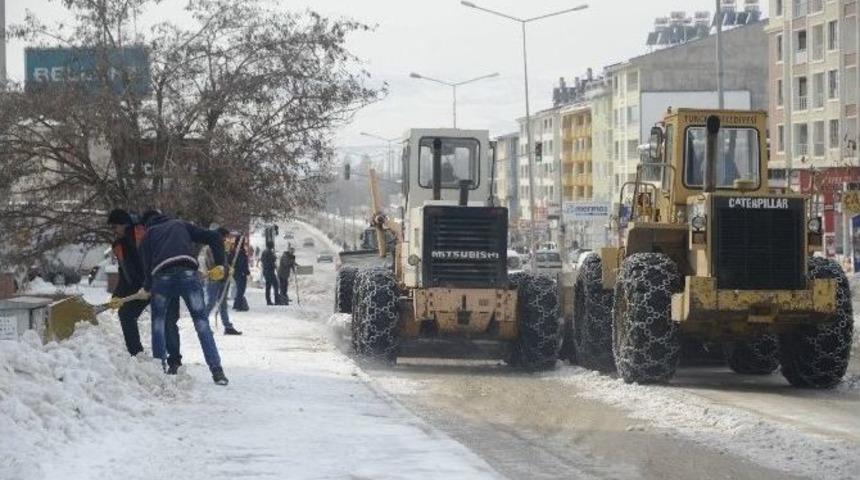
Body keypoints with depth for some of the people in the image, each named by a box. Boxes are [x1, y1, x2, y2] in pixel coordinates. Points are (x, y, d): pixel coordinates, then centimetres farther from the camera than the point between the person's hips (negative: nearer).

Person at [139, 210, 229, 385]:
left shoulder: (149, 234, 26)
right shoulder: (180, 225, 30)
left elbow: (147, 265, 14)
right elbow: (214, 238, 20)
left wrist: (147, 288, 29)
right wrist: (220, 265, 21)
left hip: (162, 276, 0)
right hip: (187, 272, 0)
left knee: (158, 321, 20)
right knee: (201, 320, 3)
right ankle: (217, 370, -7)